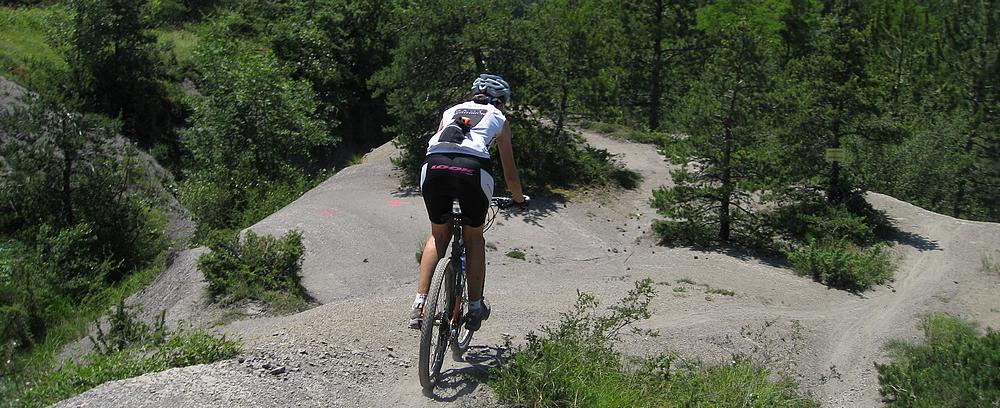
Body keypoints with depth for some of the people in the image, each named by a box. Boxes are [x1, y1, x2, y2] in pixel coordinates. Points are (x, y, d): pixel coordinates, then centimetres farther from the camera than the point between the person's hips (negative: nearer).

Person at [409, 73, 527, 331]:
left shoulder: (451, 111, 34)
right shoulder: (499, 119, 28)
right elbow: (510, 175, 30)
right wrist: (520, 200, 48)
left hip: (434, 166, 2)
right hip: (472, 168, -2)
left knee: (439, 235, 23)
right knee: (474, 238, 21)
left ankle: (419, 305, 15)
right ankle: (475, 308, 25)